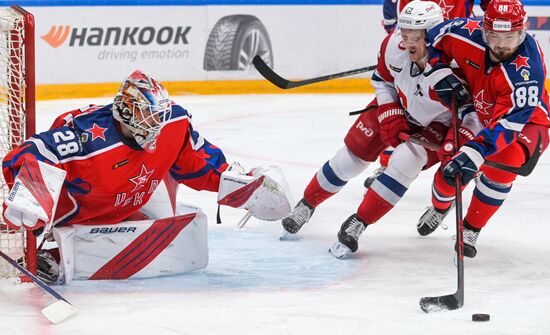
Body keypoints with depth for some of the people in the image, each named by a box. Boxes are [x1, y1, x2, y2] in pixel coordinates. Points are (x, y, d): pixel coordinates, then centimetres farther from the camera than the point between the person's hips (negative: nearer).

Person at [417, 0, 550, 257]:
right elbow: (431, 37, -6)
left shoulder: (526, 70, -39)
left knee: (501, 165, -31)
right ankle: (439, 208, 42)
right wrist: (439, 73, -19)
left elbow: (509, 123, -43)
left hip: (526, 122, -4)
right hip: (478, 114, 5)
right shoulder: (469, 34, -27)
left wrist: (475, 152, -53)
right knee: (450, 171, 2)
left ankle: (470, 230, -8)